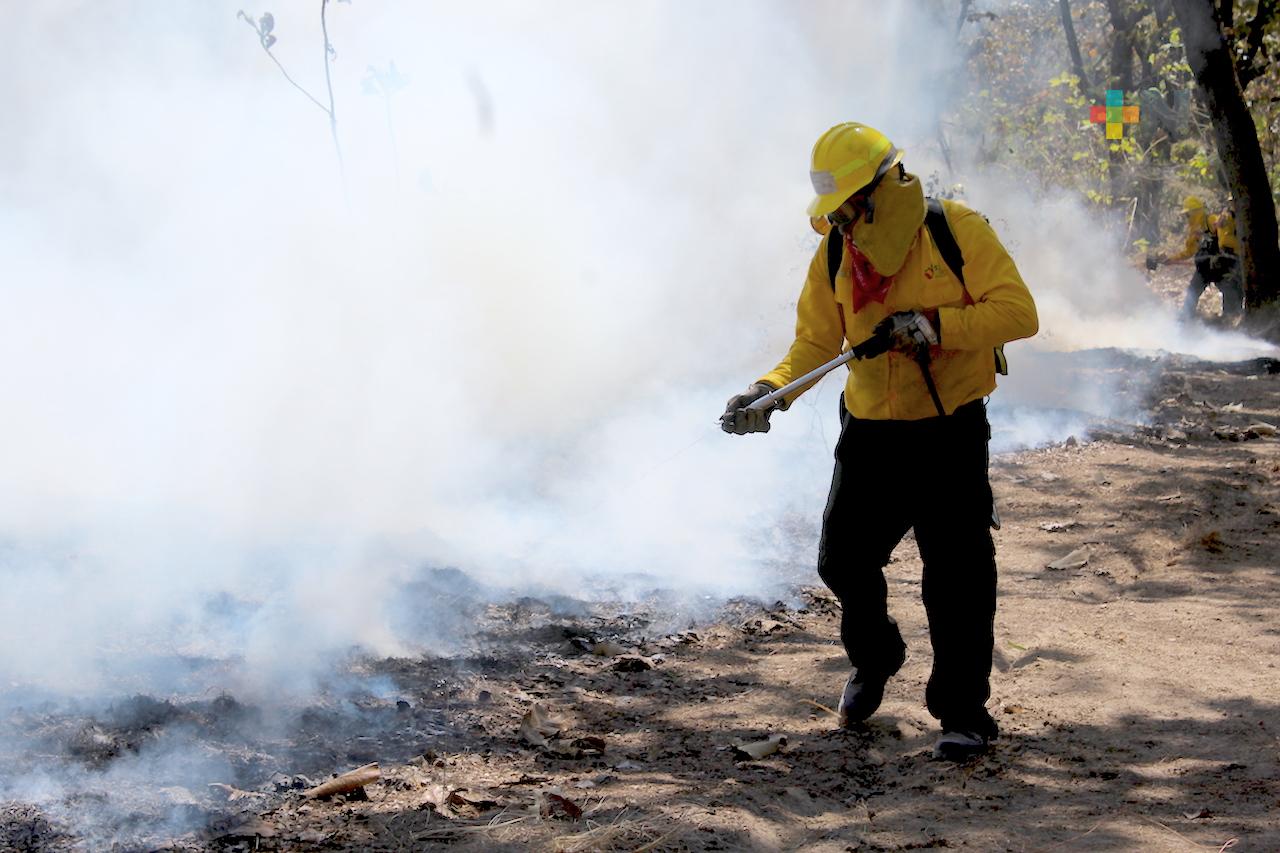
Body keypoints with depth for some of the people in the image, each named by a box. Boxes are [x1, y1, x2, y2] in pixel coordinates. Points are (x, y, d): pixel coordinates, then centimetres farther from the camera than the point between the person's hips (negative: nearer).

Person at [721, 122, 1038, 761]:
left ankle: (963, 710, 5)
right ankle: (874, 661, 37)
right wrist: (770, 391, -14)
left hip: (950, 432, -4)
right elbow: (815, 342, 4)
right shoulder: (834, 258, 2)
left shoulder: (956, 231, -11)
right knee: (842, 559, 8)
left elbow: (1018, 311, -14)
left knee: (957, 576, -7)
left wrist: (937, 324, -25)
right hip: (869, 436, 4)